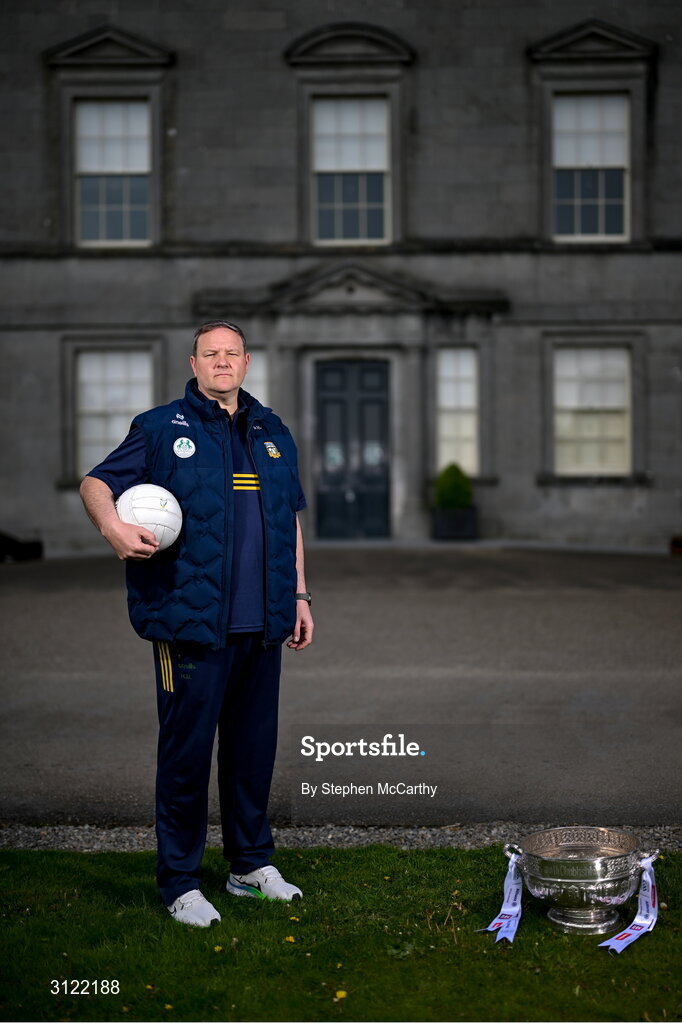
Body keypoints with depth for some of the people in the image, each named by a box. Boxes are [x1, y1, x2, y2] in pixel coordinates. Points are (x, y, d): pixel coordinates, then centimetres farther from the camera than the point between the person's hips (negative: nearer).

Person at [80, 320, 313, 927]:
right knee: (186, 750, 0)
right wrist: (111, 526, -21)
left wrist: (299, 594, 18)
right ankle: (180, 882, 13)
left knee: (254, 745, 13)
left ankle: (252, 864, 29)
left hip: (261, 625, 5)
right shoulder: (162, 428, 1)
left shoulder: (273, 432, 16)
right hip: (193, 622, -5)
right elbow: (96, 482, 1)